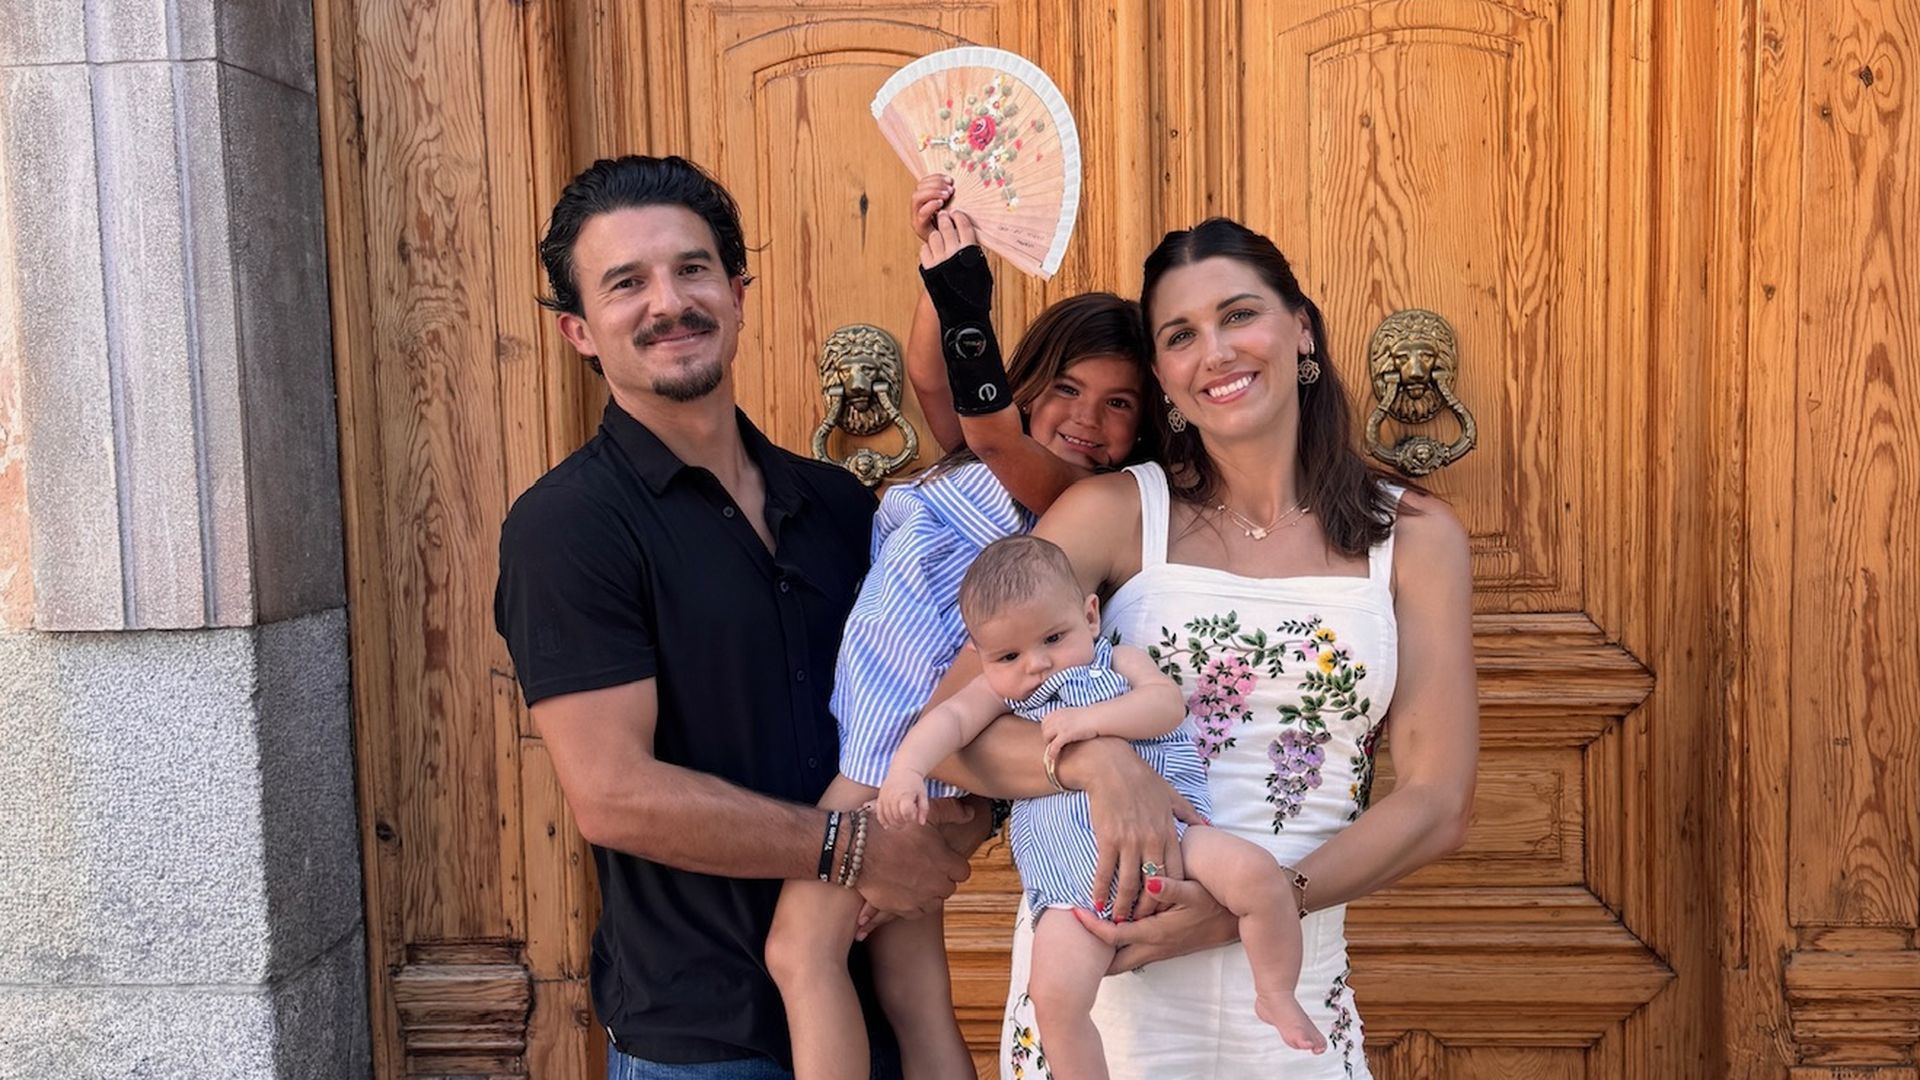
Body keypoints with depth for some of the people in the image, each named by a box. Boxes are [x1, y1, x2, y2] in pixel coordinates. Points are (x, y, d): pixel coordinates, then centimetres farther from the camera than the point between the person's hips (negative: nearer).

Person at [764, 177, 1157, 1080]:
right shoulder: (995, 467, 16)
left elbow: (991, 432, -22)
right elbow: (931, 381, 4)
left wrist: (964, 299, -28)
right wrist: (939, 250, -8)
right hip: (882, 731, 8)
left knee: (802, 946, -10)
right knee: (911, 989, 11)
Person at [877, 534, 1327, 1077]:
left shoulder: (1119, 662, 11)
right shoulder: (998, 691, 13)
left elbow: (1168, 703, -7)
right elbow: (950, 718, -6)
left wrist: (1092, 720, -18)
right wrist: (906, 769, -26)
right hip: (1071, 882, 0)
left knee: (1258, 874, -22)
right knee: (1055, 996, -19)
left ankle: (1276, 995, 3)